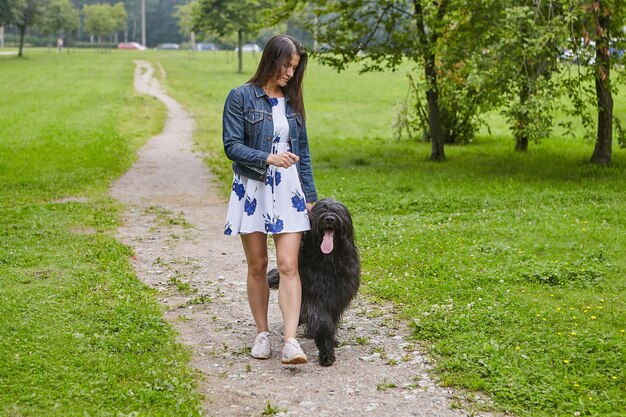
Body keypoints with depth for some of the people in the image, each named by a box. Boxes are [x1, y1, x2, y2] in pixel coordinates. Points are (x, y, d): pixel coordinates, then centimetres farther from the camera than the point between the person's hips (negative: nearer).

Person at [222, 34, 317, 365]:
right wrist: (269, 158, -24)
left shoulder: (292, 101, 10)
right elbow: (231, 145, -9)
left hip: (288, 191, 3)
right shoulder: (241, 97, -3)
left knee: (288, 266, -8)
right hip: (252, 190, -2)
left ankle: (290, 342, -13)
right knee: (257, 266, 6)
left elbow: (303, 152, 14)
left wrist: (311, 197, 12)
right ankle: (262, 334, 20)